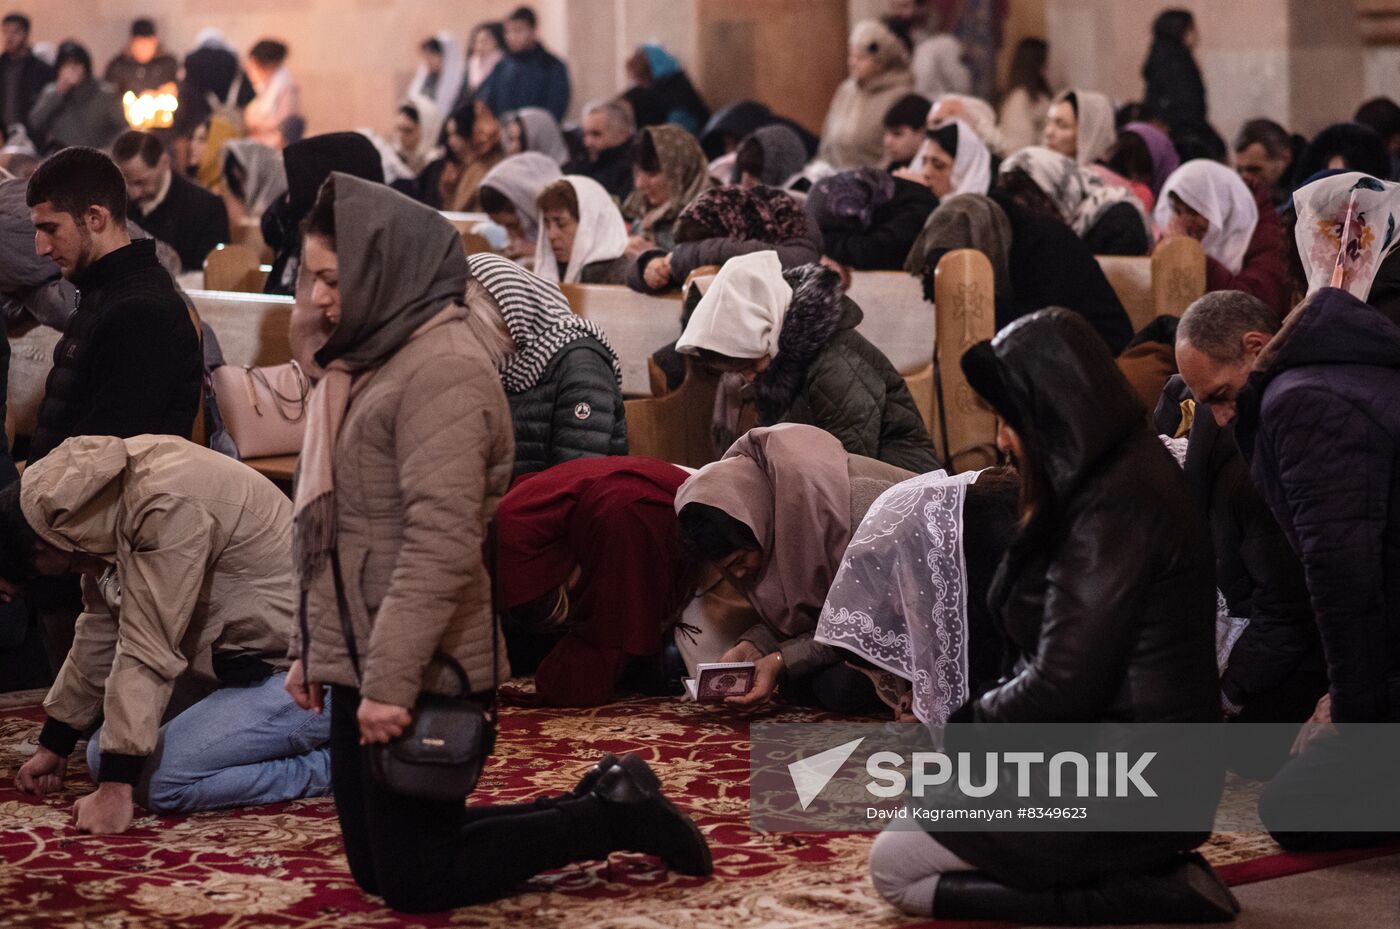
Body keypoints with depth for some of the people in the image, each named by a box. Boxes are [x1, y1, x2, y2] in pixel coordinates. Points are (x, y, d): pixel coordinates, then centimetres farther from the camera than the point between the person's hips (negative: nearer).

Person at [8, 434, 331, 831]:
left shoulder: (167, 507, -25)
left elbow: (149, 650, -26)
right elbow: (100, 633, 16)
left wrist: (115, 788, -24)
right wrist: (54, 745, 22)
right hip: (255, 664, 10)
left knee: (162, 780, -21)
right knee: (105, 757, 7)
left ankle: (333, 764, -7)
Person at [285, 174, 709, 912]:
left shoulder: (442, 367, -17)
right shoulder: (371, 359, 14)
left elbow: (442, 543, -24)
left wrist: (392, 680, -26)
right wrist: (311, 648, 15)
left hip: (419, 673, -10)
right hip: (360, 663, 10)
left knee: (415, 882, -3)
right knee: (375, 868, 14)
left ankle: (614, 815, 9)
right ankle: (598, 805, 20)